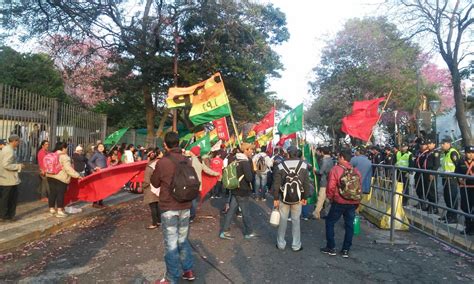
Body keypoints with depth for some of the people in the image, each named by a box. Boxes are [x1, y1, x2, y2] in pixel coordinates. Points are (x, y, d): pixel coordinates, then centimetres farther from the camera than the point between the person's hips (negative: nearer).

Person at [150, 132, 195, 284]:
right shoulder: (186, 160, 0)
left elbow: (154, 182, 1)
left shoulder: (162, 162, -14)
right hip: (185, 206, 5)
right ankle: (188, 271, 28)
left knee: (171, 243, 4)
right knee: (183, 240, 19)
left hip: (169, 207, -5)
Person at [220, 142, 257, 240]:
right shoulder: (245, 162, -19)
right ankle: (248, 233, 21)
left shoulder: (236, 160, 8)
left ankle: (224, 232, 13)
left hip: (235, 190, 8)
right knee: (245, 213, 7)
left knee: (231, 211, 10)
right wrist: (253, 171, -5)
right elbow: (249, 178, -24)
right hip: (243, 191, -8)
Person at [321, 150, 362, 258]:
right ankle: (346, 250, 18)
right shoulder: (356, 171, 3)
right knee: (349, 225, 13)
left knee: (330, 222, 11)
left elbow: (331, 187, -13)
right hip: (353, 203, 4)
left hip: (339, 202, -4)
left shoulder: (336, 169, -11)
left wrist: (330, 197, 5)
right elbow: (360, 186, 8)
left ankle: (331, 247, 14)